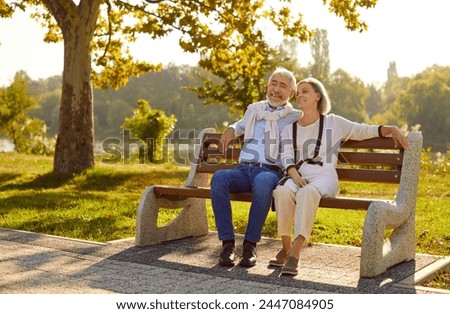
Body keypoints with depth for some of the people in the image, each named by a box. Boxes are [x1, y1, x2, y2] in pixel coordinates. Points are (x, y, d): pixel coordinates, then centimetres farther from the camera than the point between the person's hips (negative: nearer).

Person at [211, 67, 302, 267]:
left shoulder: (295, 118, 15)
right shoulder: (254, 110, 26)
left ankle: (250, 244, -28)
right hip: (243, 169, 3)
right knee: (219, 178, -32)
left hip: (270, 171, -3)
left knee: (262, 183, -41)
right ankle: (228, 243, -31)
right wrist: (231, 130, 24)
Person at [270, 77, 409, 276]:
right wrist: (295, 176, -12)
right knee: (282, 191, -35)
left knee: (308, 192, -39)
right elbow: (286, 157, 9)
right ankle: (286, 248, -22)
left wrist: (391, 129, -3)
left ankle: (295, 254, -43)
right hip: (298, 176, 3)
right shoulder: (290, 128, 22)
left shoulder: (333, 123, 16)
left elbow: (365, 131, 15)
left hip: (324, 176, -2)